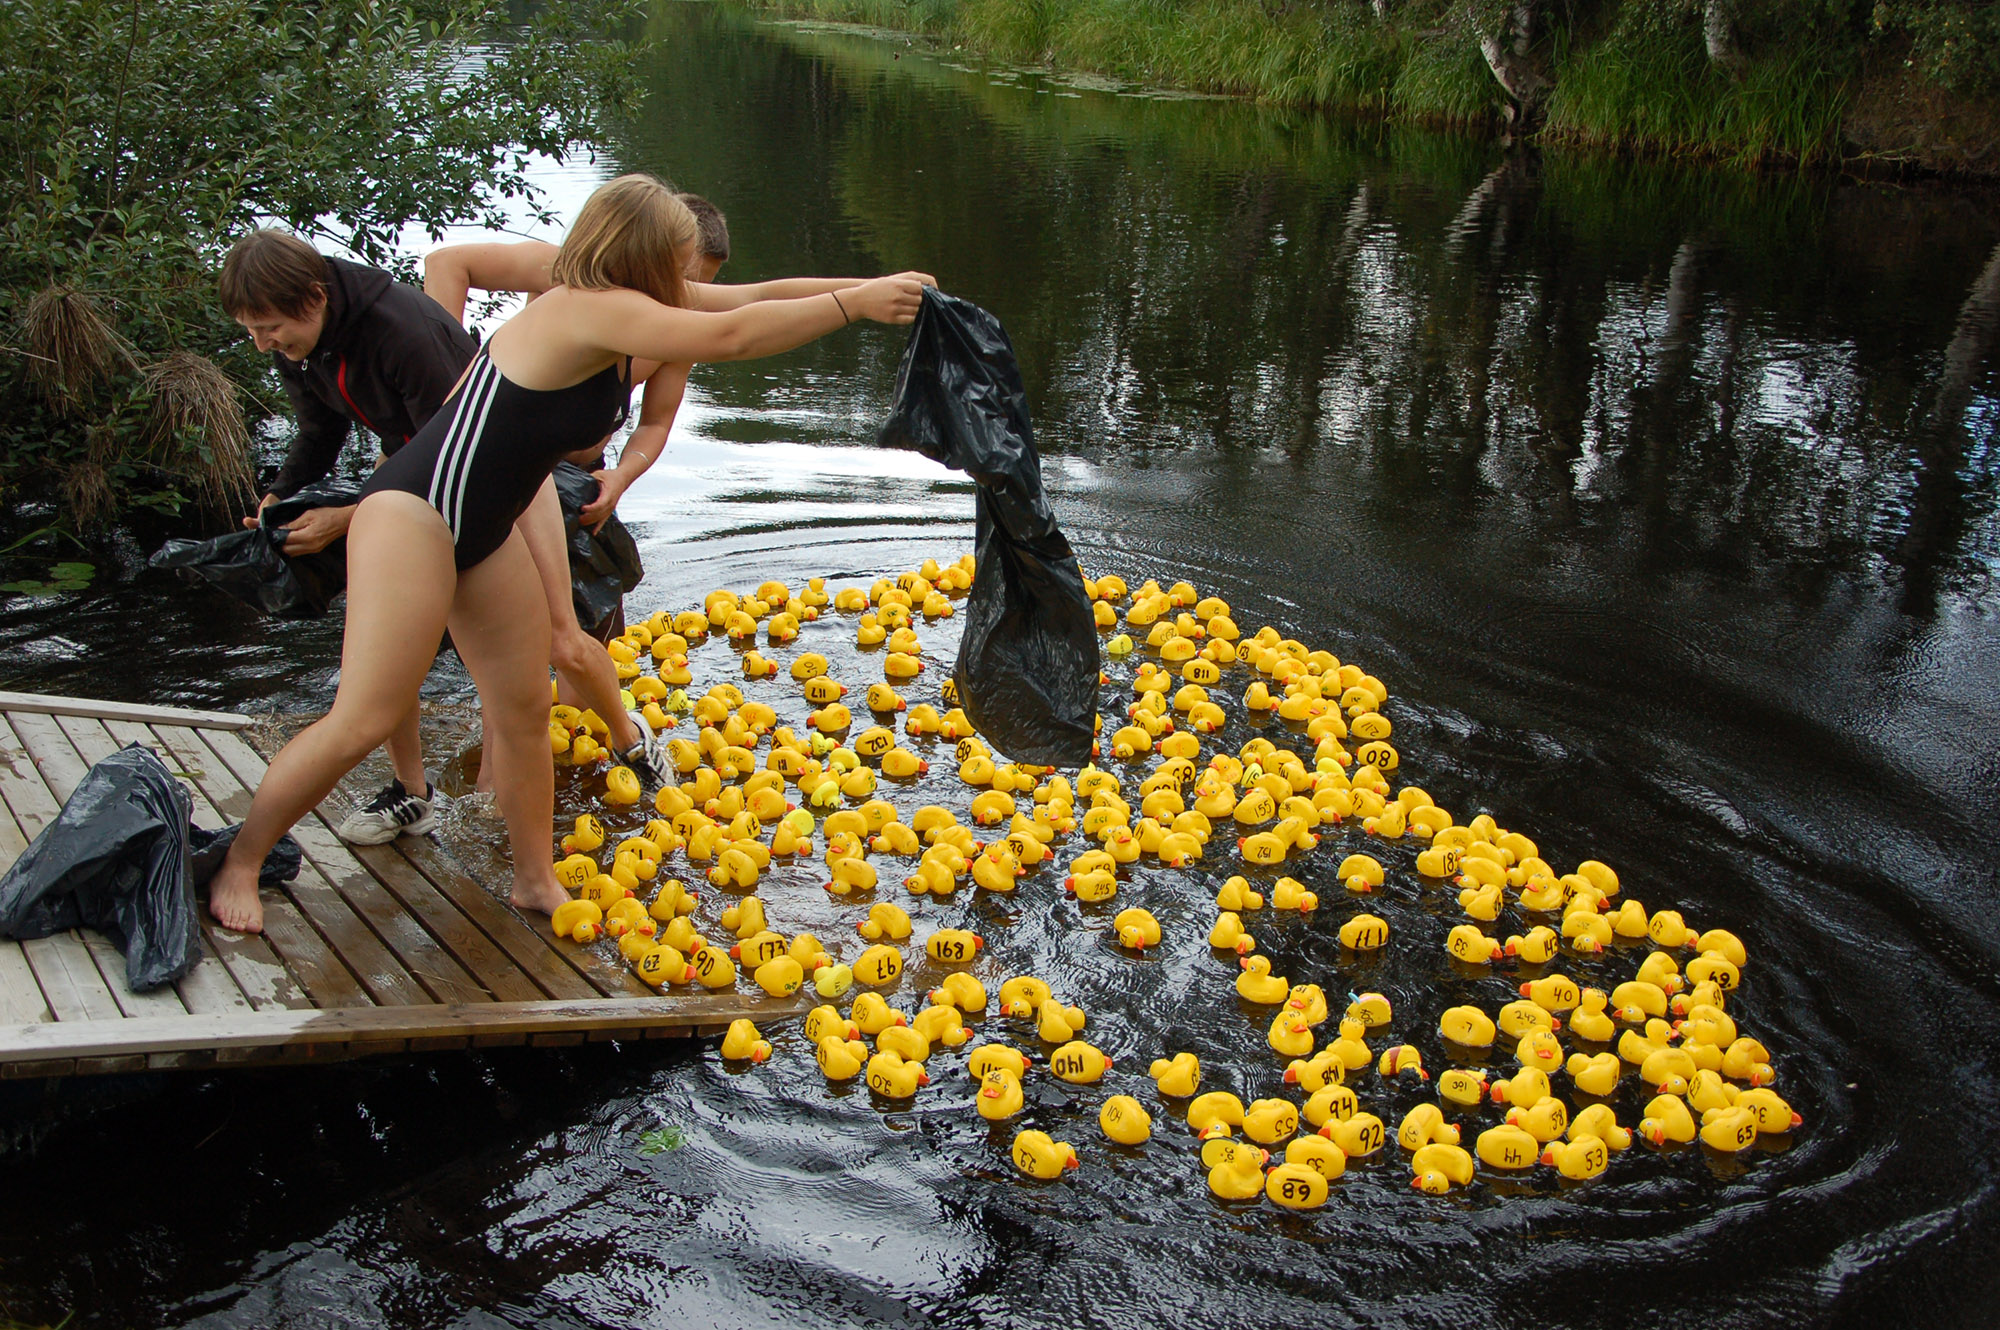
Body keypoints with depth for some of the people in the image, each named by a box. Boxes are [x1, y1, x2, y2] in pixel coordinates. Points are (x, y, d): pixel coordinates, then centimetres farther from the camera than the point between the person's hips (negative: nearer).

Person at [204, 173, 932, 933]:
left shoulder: (621, 315, 7)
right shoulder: (591, 309, -20)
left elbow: (741, 302, 15)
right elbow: (730, 336, -25)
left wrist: (864, 292, 12)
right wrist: (854, 303, -19)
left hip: (482, 534, 10)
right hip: (414, 514, -10)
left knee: (524, 710, 12)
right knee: (364, 721, -9)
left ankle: (536, 880, 25)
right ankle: (238, 864, 8)